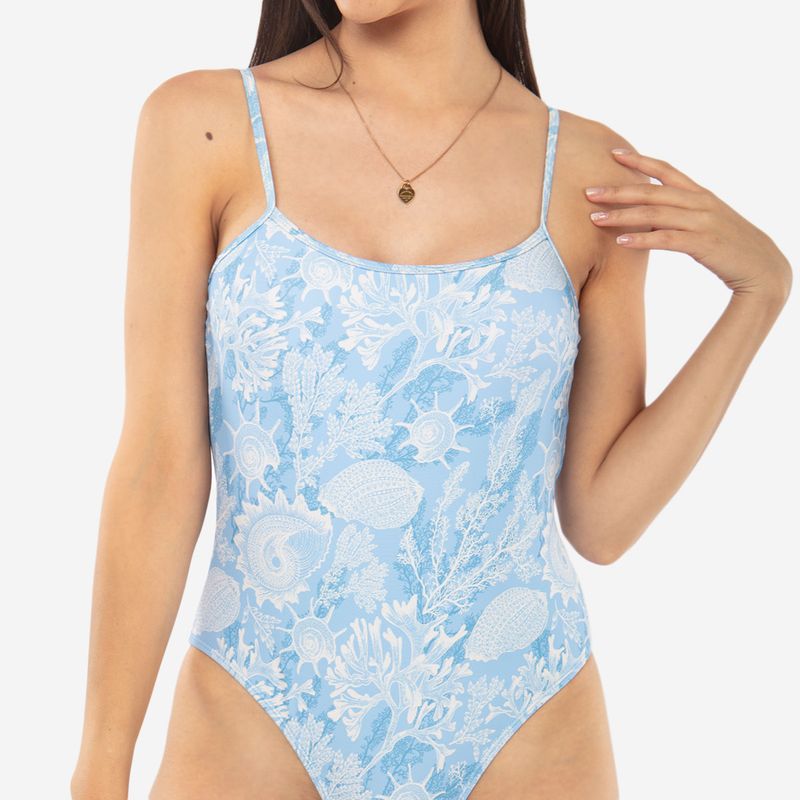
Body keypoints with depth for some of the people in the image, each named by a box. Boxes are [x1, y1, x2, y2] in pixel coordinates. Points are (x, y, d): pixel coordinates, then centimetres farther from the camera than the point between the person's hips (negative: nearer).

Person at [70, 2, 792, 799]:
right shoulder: (203, 124, -6)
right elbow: (160, 462, -7)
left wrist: (763, 288, -5)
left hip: (522, 734, 2)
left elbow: (600, 515, 0)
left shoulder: (592, 173, -2)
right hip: (260, 730, -1)